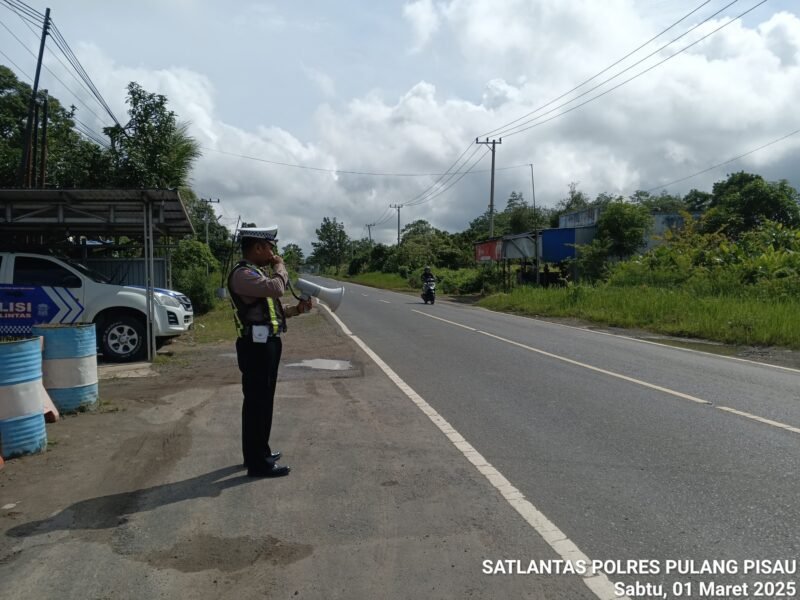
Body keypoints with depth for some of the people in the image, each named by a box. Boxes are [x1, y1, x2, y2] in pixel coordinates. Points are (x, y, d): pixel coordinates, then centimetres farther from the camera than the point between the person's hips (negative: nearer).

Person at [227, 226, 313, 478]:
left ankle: (259, 452, 30)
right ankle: (258, 463, 5)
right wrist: (280, 266, -12)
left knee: (262, 401, 18)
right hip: (257, 346, -11)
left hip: (266, 344, 11)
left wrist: (296, 309, 6)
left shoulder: (255, 272, 17)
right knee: (257, 403, -3)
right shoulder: (243, 274, -17)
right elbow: (276, 288, -32)